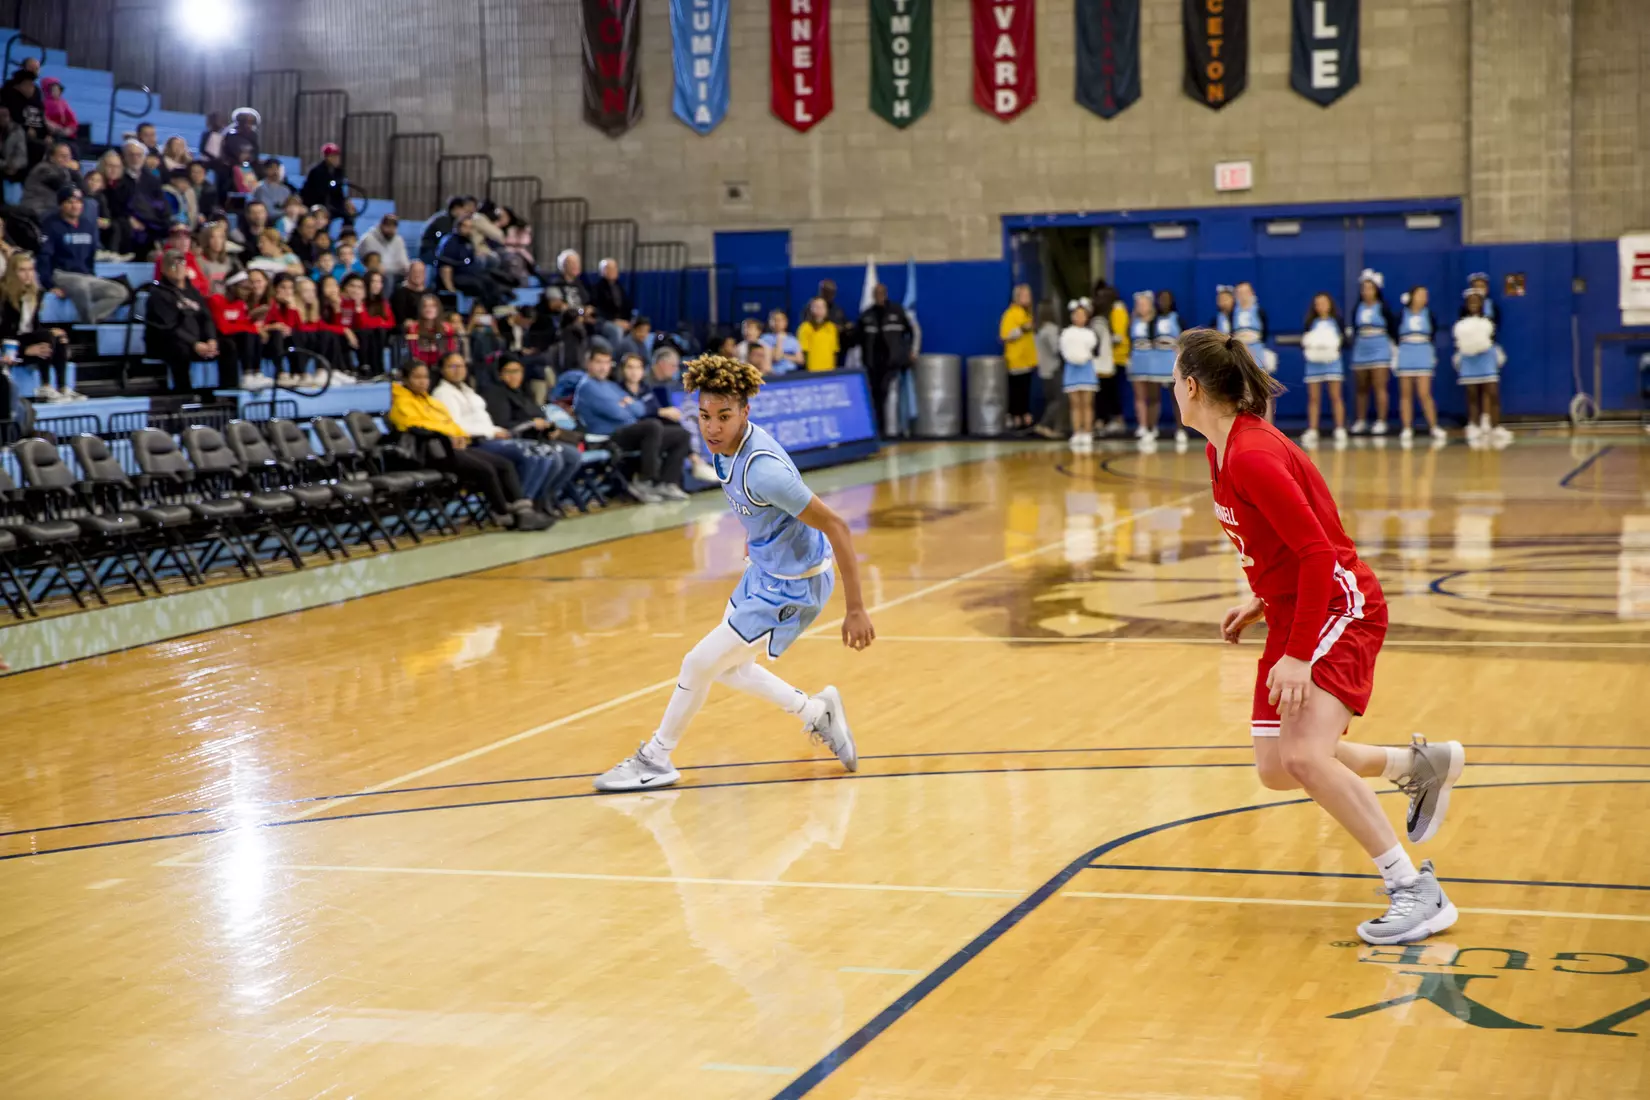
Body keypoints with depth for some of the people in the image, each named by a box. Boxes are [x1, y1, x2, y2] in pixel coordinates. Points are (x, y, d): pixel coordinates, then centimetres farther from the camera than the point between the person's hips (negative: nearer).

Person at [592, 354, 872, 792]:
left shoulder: (763, 469, -33)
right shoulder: (727, 443, -7)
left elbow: (835, 527, -29)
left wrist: (855, 610, -27)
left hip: (792, 587, -9)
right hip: (765, 571, 9)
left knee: (700, 663, -2)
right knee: (726, 666, 20)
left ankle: (656, 760, 18)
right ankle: (816, 711, 34)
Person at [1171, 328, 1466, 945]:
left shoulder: (1251, 457, -23)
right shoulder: (1223, 450, 7)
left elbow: (1318, 551, -26)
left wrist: (1298, 655, -27)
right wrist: (1263, 602, 13)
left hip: (1341, 609, -10)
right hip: (1294, 613, 10)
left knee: (1304, 756, -26)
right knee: (1276, 770, 6)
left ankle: (1415, 891, -17)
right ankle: (1421, 764, 27)